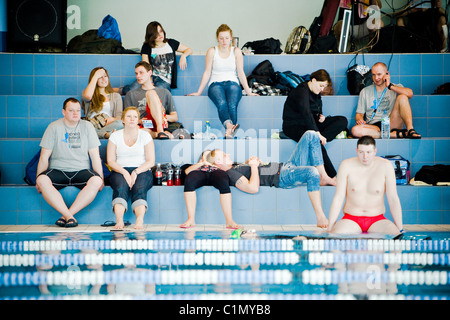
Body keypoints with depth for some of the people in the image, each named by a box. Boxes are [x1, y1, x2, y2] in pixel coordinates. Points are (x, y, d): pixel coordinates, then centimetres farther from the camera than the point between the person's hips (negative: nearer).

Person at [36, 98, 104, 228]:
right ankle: (69, 217, -35)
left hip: (81, 171, 1)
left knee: (96, 181, -32)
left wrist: (100, 178, -4)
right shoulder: (54, 127, 3)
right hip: (57, 170, -1)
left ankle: (67, 215, -31)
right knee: (42, 180, -33)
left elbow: (95, 156, 5)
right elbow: (44, 157, 2)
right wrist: (38, 180, -6)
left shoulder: (87, 126, 7)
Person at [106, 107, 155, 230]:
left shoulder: (145, 135, 10)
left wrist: (136, 172, -14)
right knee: (121, 187, -34)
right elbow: (111, 161, 5)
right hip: (120, 170, 1)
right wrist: (124, 172, -13)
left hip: (142, 171, 0)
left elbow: (150, 161, 3)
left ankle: (140, 221, -52)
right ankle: (119, 221, -50)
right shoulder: (115, 136, 12)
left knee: (139, 188, -34)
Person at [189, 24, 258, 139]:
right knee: (221, 103, -37)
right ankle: (229, 126, -64)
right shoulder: (212, 51, 9)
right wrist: (199, 92, 6)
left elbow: (241, 73, 10)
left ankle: (230, 133, -49)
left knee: (232, 105, -35)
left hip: (232, 83, 1)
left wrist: (248, 91, 5)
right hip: (215, 84, -1)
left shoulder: (236, 51, 11)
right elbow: (207, 73, 9)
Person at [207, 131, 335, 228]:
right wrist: (254, 165, -14)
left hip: (284, 167, 10)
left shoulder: (235, 166, 18)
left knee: (310, 135, 5)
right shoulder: (230, 174, -13)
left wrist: (251, 160, 12)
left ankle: (323, 177, 5)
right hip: (281, 177, -10)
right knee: (312, 172, -40)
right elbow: (253, 188, -27)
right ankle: (320, 218, -29)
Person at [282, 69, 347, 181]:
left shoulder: (316, 93, 13)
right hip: (293, 126, -9)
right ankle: (333, 177, -32)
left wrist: (321, 117, -2)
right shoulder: (301, 91, -17)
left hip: (310, 124, 9)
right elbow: (306, 113, -30)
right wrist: (317, 133, -38)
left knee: (343, 120, -8)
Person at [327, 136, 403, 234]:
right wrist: (330, 228, -8)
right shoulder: (346, 165, -4)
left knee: (394, 234, -30)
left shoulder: (385, 166, -5)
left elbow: (393, 199, -3)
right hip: (351, 219, 0)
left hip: (377, 219, 0)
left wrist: (400, 229, -5)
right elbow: (338, 198, -4)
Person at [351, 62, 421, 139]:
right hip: (374, 126, 1)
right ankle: (396, 134, -31)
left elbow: (409, 94, -9)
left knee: (402, 97, -17)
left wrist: (390, 86, -6)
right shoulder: (365, 92, 17)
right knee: (355, 130, -33)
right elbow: (359, 114, 15)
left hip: (391, 124, -1)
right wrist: (359, 119, -8)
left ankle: (410, 130, -31)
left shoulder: (395, 88, 14)